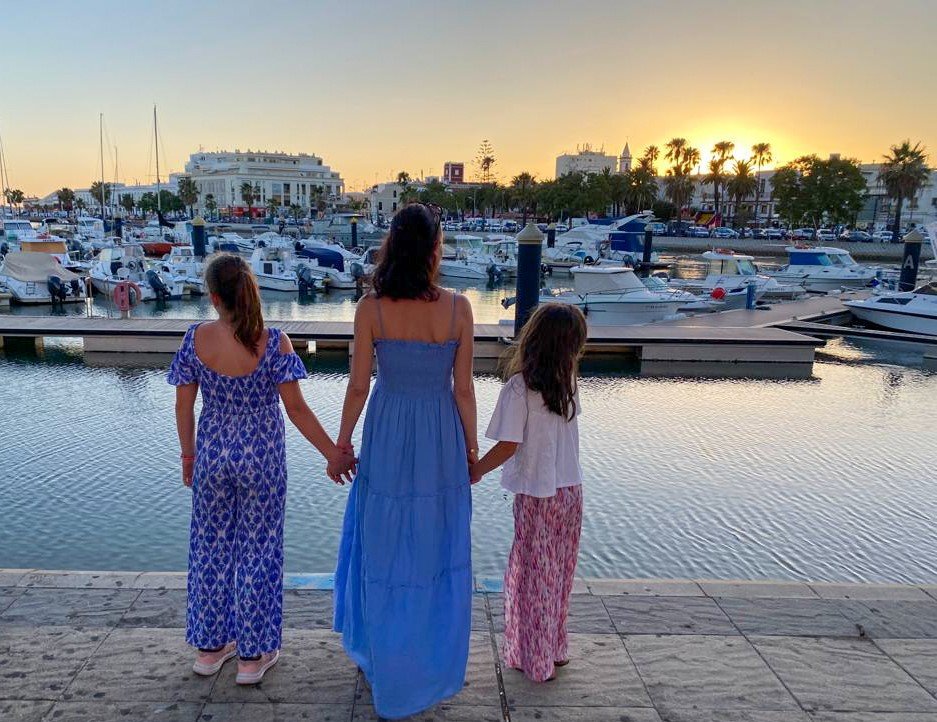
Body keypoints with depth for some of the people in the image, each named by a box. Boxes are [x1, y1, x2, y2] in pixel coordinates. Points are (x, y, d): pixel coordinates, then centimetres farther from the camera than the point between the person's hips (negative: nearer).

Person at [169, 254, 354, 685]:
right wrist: (333, 454, -8)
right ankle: (253, 655, 24)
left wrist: (188, 455, 14)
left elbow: (184, 406, -1)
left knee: (211, 548, 18)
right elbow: (296, 409, -16)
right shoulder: (273, 343, -16)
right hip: (261, 459, -2)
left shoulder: (196, 340, -9)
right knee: (257, 552, 11)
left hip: (212, 455, 3)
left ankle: (210, 646, 34)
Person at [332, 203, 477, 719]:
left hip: (387, 436, 0)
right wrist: (471, 445, 7)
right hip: (440, 442, 0)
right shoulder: (457, 309, -12)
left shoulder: (370, 308, -12)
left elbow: (358, 386, -7)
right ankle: (433, 666, 35)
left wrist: (342, 440, 8)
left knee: (384, 547, 17)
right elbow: (463, 389, -7)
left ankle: (383, 663, 34)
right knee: (436, 549, 17)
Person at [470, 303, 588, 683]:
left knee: (533, 575, 10)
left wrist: (476, 470, -7)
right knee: (559, 574, 19)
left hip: (536, 496, -5)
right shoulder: (567, 384, -2)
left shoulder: (519, 388, -17)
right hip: (571, 492, 5)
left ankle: (535, 659, 23)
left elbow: (509, 445, -17)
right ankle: (555, 648, 34)